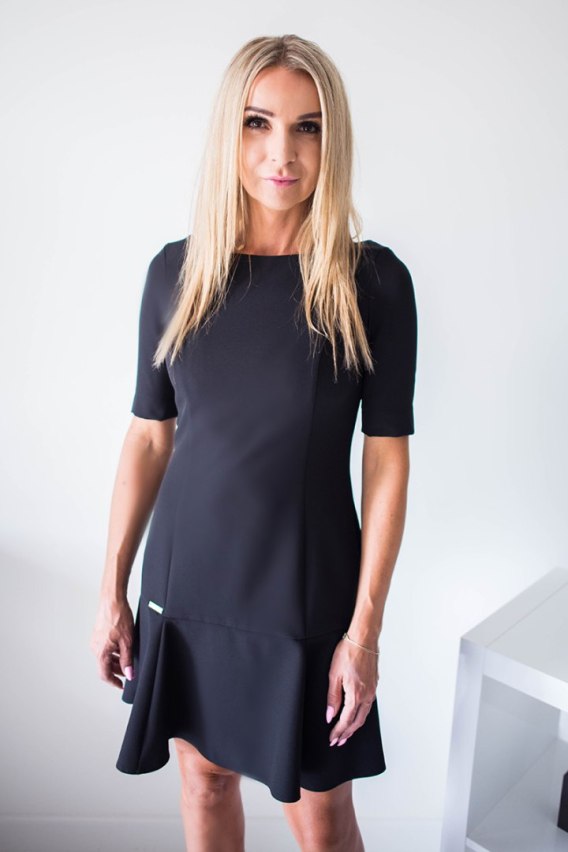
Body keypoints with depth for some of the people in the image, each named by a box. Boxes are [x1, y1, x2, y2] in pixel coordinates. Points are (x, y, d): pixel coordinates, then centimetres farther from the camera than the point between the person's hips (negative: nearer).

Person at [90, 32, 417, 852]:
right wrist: (112, 589, 3)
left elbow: (387, 461, -9)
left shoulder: (374, 281, -11)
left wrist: (366, 628, -10)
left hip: (309, 593, -2)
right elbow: (148, 436, 2)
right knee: (205, 777, 22)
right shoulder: (176, 271, -2)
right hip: (186, 583, 3)